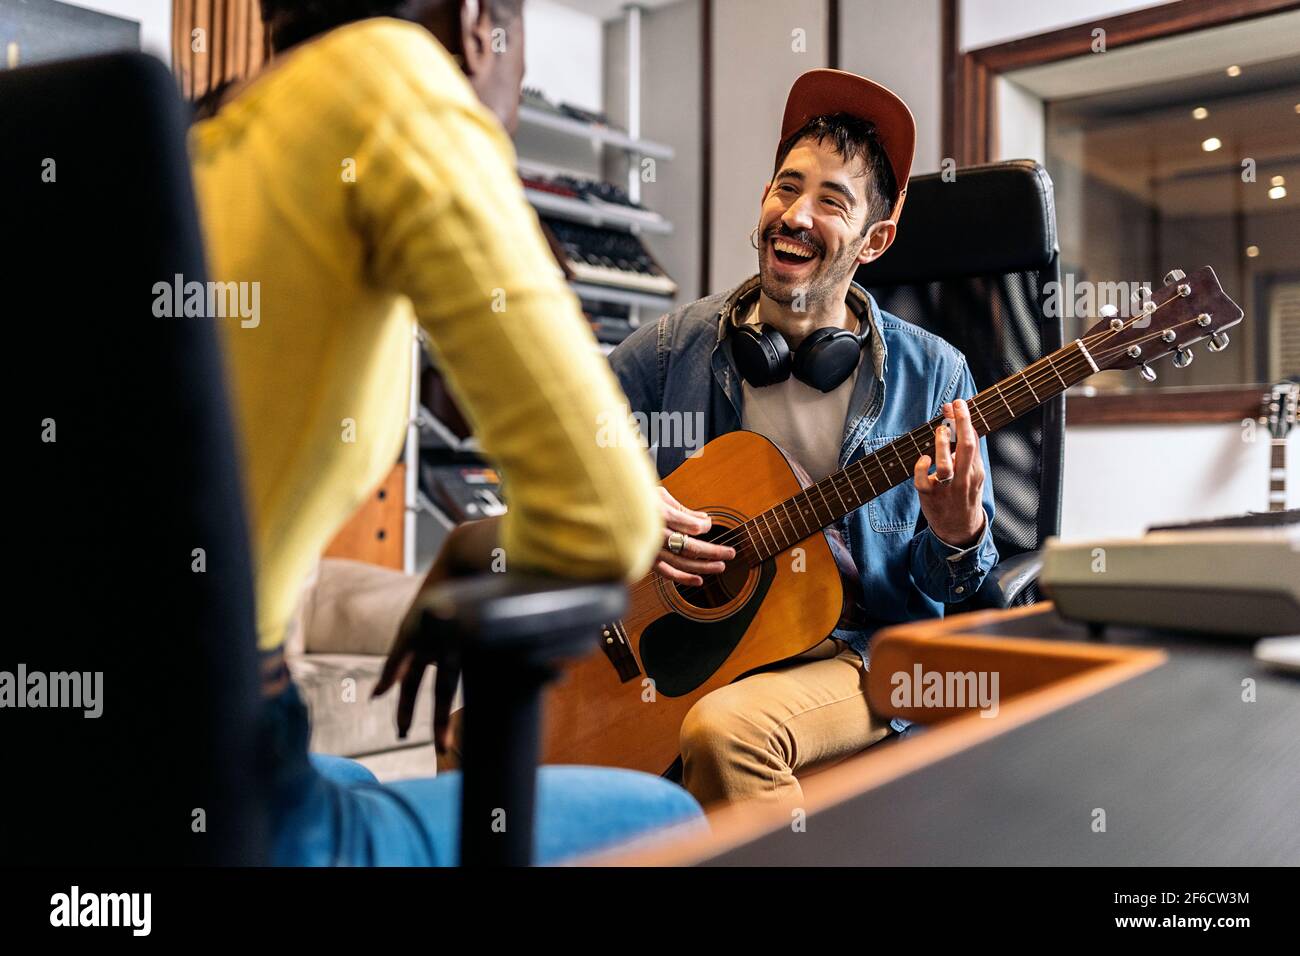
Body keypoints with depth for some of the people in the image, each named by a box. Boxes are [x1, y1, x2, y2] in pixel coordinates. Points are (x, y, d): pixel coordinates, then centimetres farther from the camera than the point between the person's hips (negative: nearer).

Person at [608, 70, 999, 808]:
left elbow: (953, 590, 5)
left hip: (857, 658, -2)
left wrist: (957, 534, -18)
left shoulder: (931, 376, -1)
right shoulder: (677, 347, 3)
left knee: (726, 729, -35)